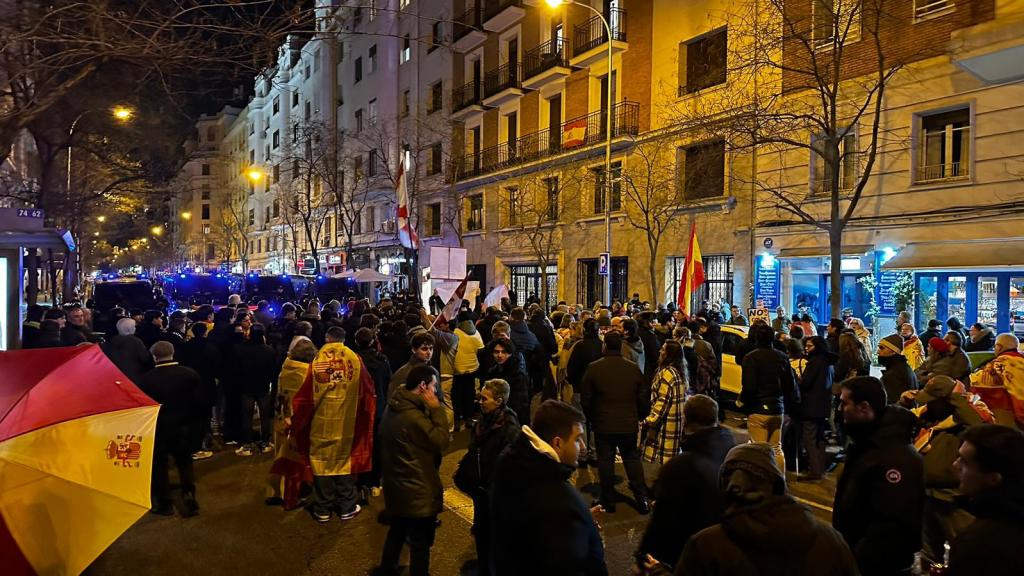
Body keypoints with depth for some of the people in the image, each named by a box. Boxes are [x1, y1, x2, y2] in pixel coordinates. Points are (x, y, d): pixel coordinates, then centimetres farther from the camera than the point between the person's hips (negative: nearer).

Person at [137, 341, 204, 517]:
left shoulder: (146, 379, -14)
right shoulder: (190, 374, -10)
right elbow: (198, 403, -6)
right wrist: (193, 423, 7)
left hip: (158, 428, -1)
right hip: (184, 428, 2)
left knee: (159, 464, 13)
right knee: (185, 461, 16)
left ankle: (165, 504, 17)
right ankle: (189, 493, 0)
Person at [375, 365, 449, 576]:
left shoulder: (394, 408, 2)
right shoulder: (412, 416, -29)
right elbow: (442, 440, -21)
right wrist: (436, 409, -18)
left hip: (397, 486, 10)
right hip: (418, 490, -10)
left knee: (397, 532, 27)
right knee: (421, 542, 8)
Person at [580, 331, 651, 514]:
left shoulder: (593, 369, -10)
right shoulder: (634, 368, -5)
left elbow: (585, 400, -4)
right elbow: (644, 398, 3)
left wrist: (591, 418, 12)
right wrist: (640, 417, 18)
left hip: (603, 425, -2)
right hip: (629, 425, 2)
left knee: (605, 461, 9)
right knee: (633, 460, 15)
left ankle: (608, 501, 18)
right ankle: (642, 499, 15)